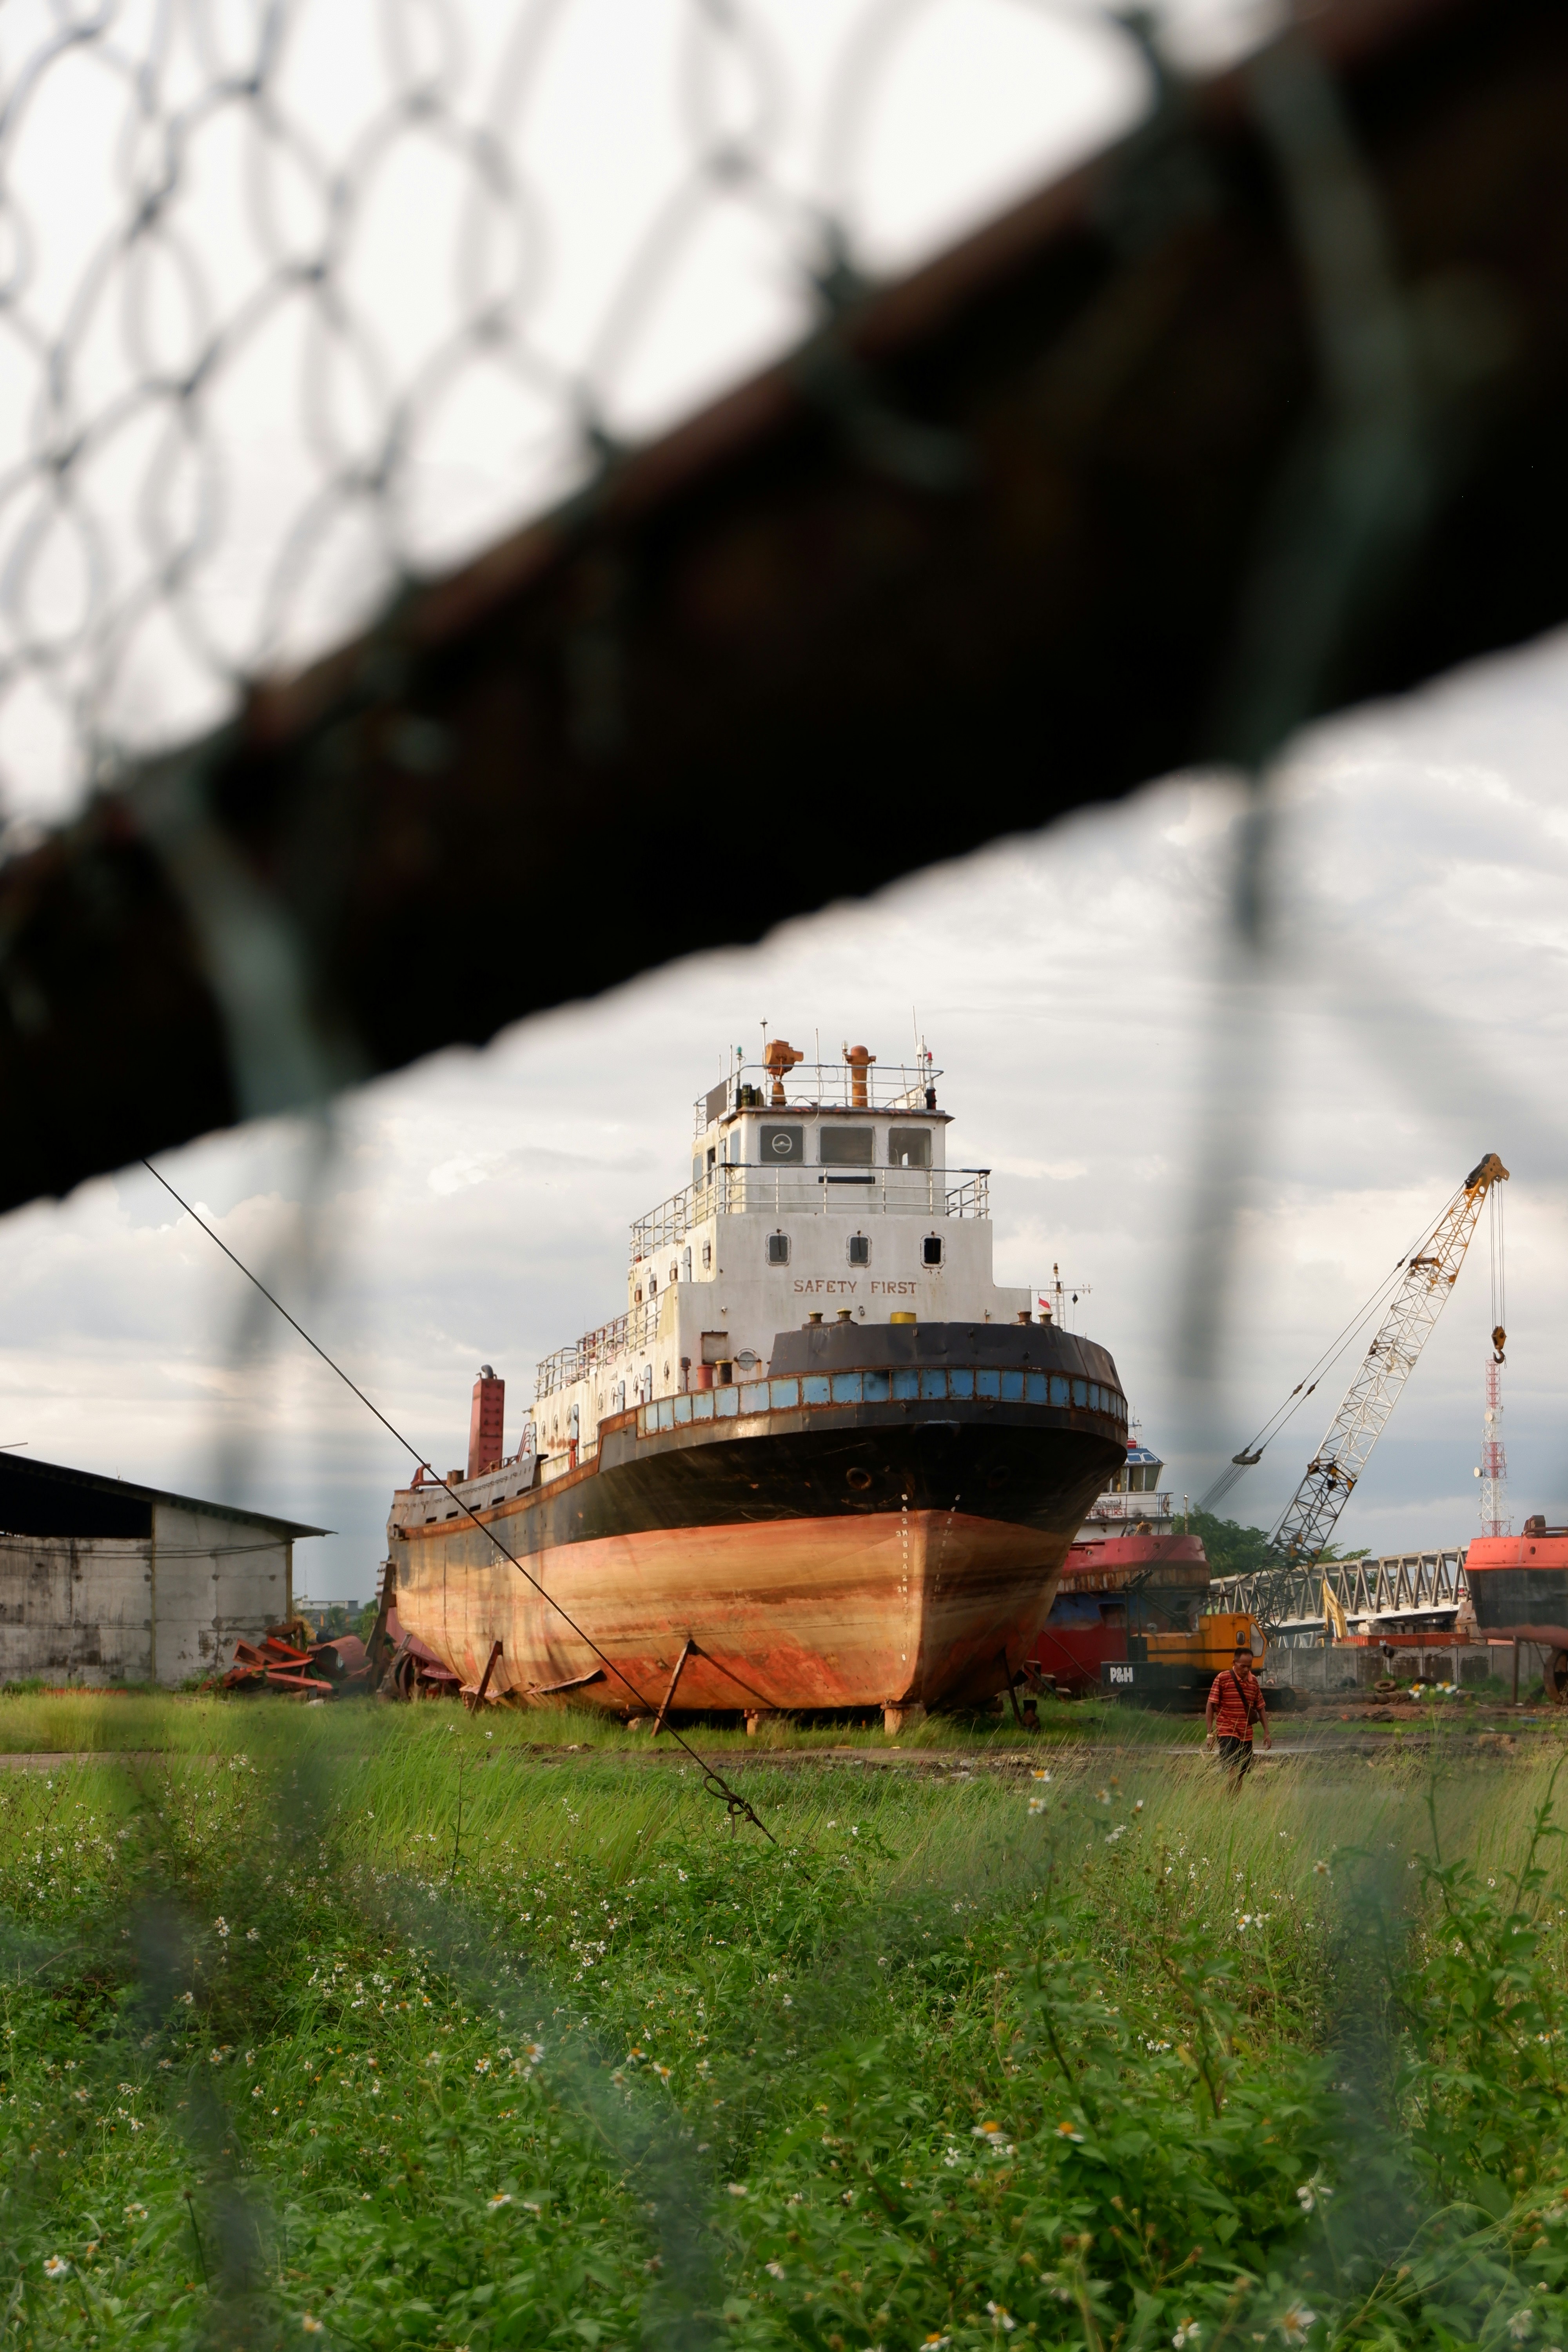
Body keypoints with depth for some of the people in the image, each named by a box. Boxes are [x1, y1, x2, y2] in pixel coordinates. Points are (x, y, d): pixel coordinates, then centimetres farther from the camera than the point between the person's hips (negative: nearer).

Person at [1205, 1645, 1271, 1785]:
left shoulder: (1254, 1681, 9)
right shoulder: (1222, 1678, -7)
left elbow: (1261, 1708, 17)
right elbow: (1210, 1706, -6)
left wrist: (1267, 1732, 11)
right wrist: (1210, 1733, -10)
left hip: (1247, 1735, 6)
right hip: (1227, 1733, -6)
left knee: (1242, 1774, 8)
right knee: (1234, 1772, -19)